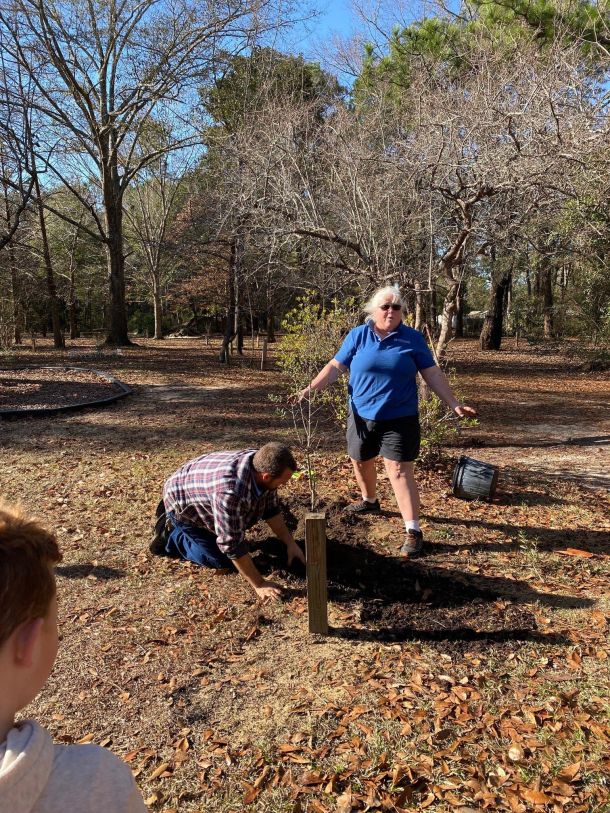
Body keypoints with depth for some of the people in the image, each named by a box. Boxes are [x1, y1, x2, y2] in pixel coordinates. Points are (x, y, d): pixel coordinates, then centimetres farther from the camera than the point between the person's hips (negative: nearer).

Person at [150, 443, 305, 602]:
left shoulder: (262, 464, -21)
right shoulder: (230, 491, -45)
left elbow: (271, 509, -3)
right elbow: (232, 544, -37)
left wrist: (290, 543, -7)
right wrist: (258, 584, -31)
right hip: (182, 505, -7)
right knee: (223, 562, -6)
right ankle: (170, 535, 9)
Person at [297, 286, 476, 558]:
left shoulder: (413, 338, -2)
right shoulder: (357, 335, -1)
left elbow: (432, 374, 0)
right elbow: (335, 366, 0)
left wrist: (454, 404, -3)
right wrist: (311, 388, -10)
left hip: (399, 418, -3)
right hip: (361, 416, 3)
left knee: (399, 471, -9)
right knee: (360, 462, 18)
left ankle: (413, 531, -3)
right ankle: (370, 501, 47)